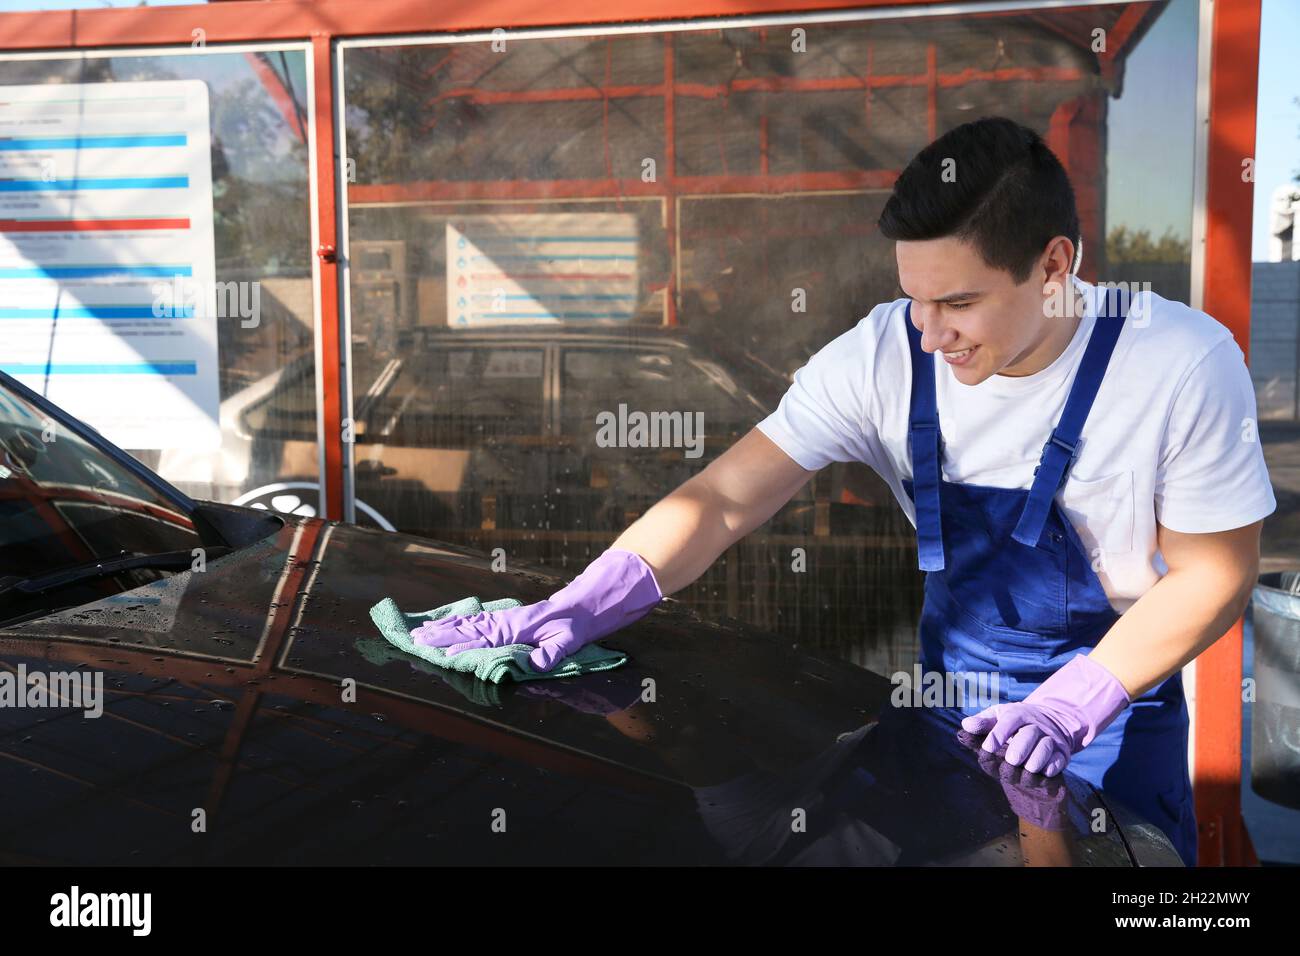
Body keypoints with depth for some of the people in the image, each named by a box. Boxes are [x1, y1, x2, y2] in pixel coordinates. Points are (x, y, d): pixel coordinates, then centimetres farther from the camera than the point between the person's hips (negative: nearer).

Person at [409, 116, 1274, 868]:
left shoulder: (1183, 365, -22)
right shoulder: (885, 355, -17)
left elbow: (1214, 571, -14)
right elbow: (723, 500, -20)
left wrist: (1072, 704, -25)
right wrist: (574, 612, -32)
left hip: (1115, 709, -1)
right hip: (953, 687, 2)